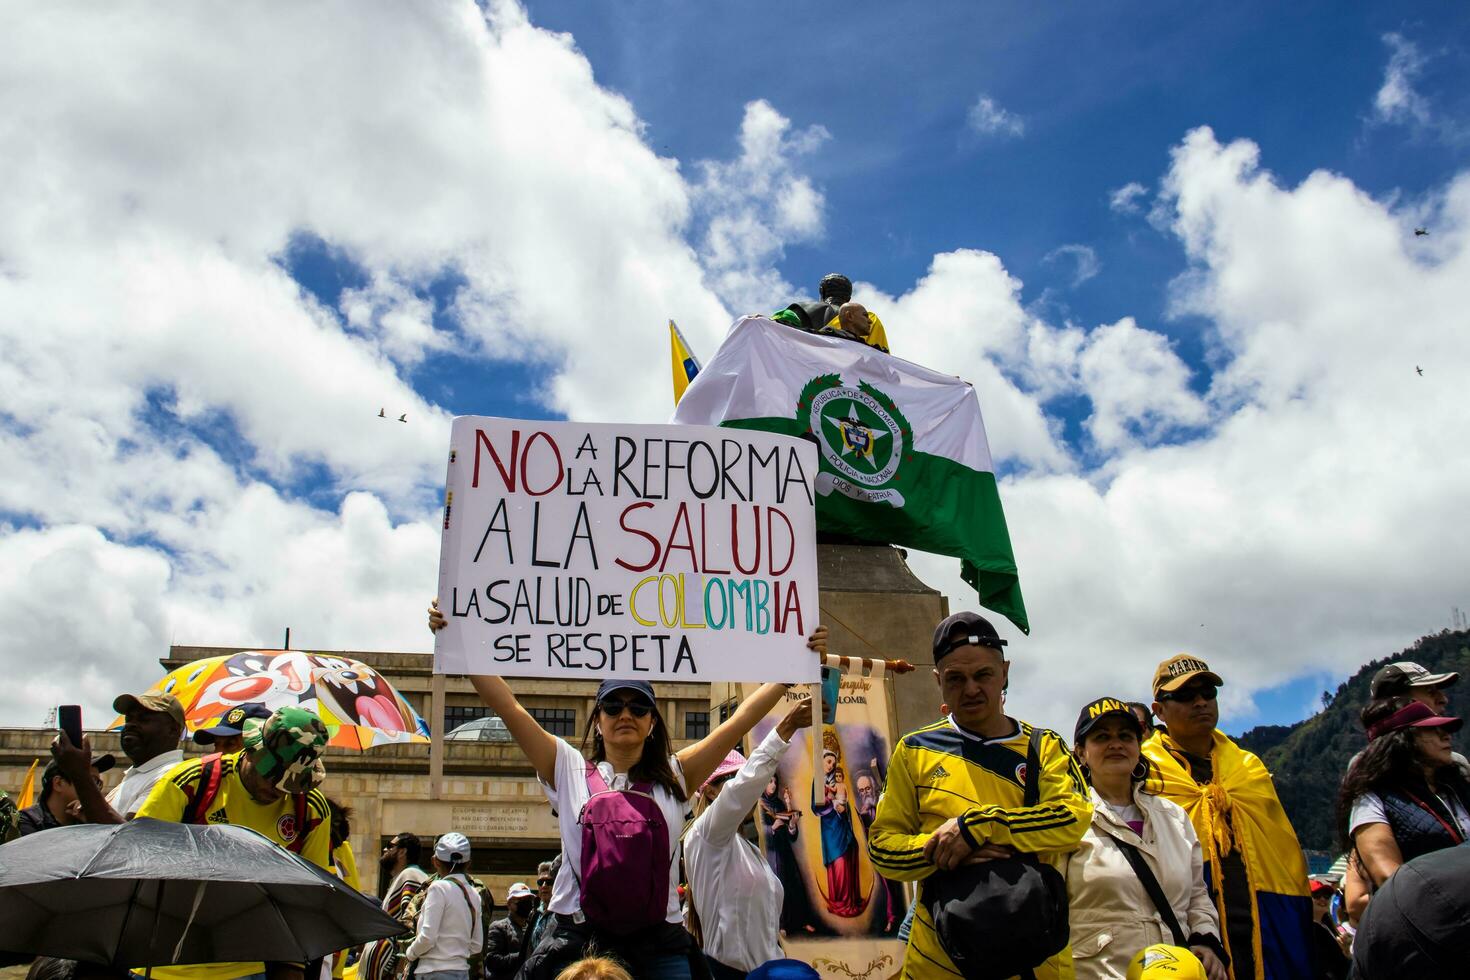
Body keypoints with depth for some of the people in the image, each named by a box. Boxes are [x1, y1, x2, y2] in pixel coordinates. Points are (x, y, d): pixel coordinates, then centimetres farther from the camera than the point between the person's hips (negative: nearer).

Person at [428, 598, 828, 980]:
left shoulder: (675, 776, 9)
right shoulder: (568, 770, 6)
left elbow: (740, 720, 6)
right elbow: (508, 706, 1)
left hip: (659, 946, 1)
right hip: (578, 938, -1)